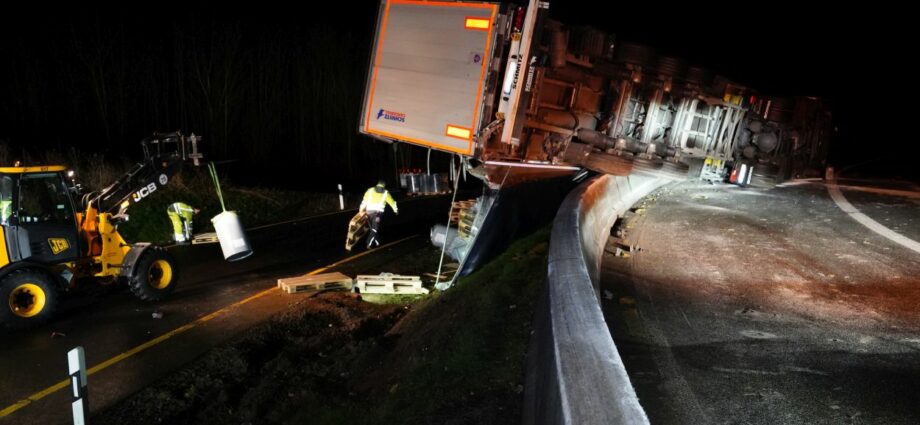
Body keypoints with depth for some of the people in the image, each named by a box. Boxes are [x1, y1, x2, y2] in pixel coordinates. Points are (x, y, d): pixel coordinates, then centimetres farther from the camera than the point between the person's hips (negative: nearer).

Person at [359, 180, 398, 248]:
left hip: (369, 211, 2)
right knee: (374, 229, 2)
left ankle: (376, 241, 28)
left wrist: (361, 209, 6)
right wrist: (396, 209, 37)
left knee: (372, 227, 19)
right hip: (378, 212, -2)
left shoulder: (370, 191, 11)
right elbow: (391, 202, 23)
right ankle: (369, 243, -10)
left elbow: (364, 200, 4)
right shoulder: (385, 193, 12)